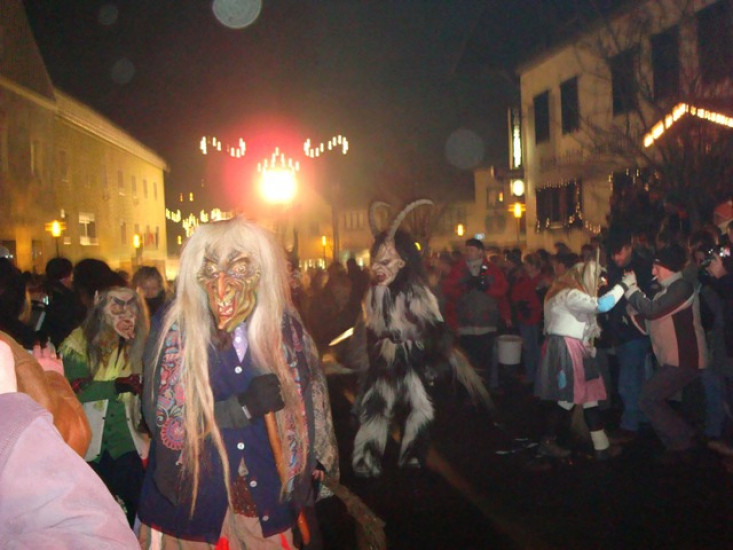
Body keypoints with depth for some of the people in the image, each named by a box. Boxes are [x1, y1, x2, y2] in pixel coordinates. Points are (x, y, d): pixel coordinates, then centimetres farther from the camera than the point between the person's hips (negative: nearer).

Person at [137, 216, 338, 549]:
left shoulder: (283, 327, -5)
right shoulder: (174, 327, -12)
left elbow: (305, 408, 3)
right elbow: (161, 416, -13)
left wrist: (305, 484, 2)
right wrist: (242, 407, -23)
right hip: (191, 498, -1)